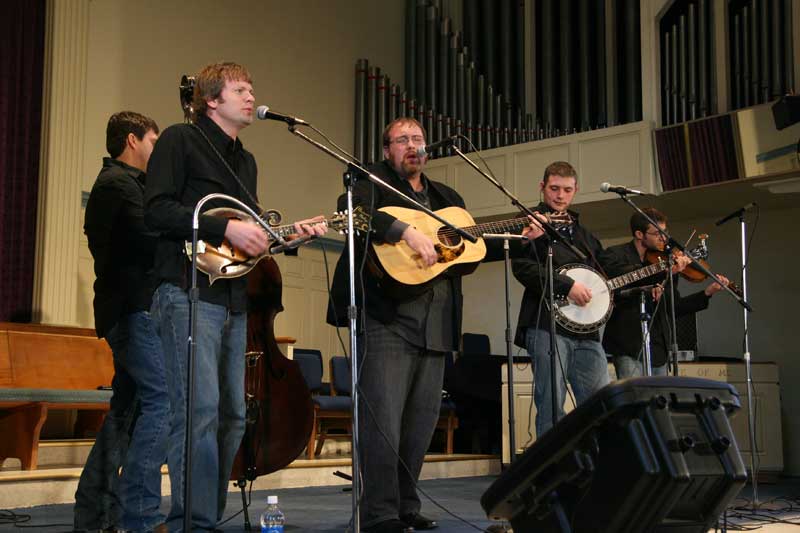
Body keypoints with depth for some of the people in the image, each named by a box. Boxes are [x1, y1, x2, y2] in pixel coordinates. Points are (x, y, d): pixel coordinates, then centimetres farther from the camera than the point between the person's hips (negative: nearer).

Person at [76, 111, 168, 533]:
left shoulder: (117, 183, 24)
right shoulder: (120, 183, -9)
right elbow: (148, 242, -21)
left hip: (128, 308, 11)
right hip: (134, 307, -11)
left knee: (127, 410, 12)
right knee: (163, 400, -16)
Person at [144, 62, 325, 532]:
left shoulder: (246, 160, 23)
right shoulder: (181, 140, -1)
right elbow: (156, 209, -13)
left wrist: (291, 232, 9)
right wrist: (226, 228, -18)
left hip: (233, 297, 8)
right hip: (190, 292, -8)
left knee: (232, 415, 7)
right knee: (199, 407, -16)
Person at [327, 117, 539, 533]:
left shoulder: (447, 198, 24)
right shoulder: (374, 181, 4)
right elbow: (350, 207, -19)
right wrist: (406, 231, -27)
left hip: (434, 324, 7)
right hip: (387, 317, -7)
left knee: (421, 419, 10)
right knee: (383, 417, -10)